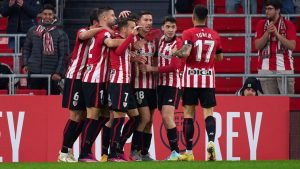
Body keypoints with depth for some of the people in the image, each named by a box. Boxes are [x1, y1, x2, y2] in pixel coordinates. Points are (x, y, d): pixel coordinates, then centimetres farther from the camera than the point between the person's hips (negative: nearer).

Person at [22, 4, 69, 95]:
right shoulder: (32, 31, 10)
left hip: (52, 74, -3)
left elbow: (64, 55, -3)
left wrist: (59, 72, -11)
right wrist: (25, 64, 6)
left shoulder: (60, 33, 0)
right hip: (33, 73, 3)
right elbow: (26, 49, 18)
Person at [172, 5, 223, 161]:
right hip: (208, 79, 2)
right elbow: (220, 57, 16)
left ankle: (189, 152, 6)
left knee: (188, 114, 5)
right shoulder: (214, 35, 6)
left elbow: (186, 52, -21)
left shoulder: (188, 33, -7)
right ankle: (211, 141, -24)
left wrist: (175, 52, -2)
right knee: (208, 112, 2)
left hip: (191, 79, -2)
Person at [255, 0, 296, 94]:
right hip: (266, 68, 2)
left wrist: (277, 33, -14)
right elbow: (258, 46, 2)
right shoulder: (261, 24, 9)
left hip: (284, 68, -2)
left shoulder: (288, 25, 2)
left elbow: (292, 46, -7)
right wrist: (267, 32, -12)